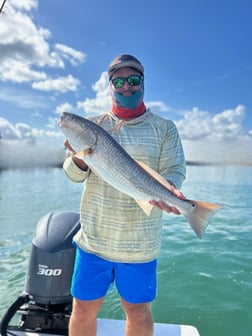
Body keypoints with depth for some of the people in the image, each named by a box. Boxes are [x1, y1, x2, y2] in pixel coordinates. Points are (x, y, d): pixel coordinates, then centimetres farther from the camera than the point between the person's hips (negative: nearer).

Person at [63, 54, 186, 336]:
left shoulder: (164, 128, 2)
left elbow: (174, 171, -2)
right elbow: (75, 175, 4)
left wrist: (167, 191, -25)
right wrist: (78, 156, -18)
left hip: (140, 244, -1)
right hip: (93, 239, 2)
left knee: (138, 313, 16)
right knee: (83, 310, 15)